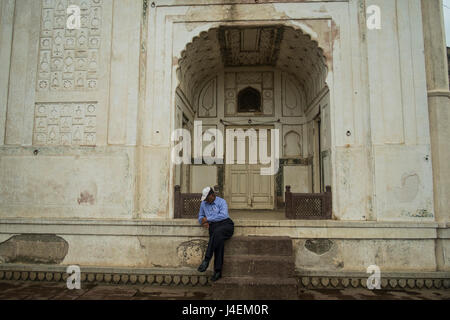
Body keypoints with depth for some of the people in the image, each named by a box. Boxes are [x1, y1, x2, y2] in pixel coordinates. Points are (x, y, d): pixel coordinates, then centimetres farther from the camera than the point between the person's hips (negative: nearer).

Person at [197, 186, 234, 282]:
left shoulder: (221, 202, 4)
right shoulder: (203, 204, 21)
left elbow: (223, 215, -12)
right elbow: (200, 216, 30)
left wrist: (208, 219, -10)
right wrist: (203, 222, 5)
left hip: (226, 225, -3)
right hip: (213, 227, 3)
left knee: (217, 232, -38)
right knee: (219, 242, -27)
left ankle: (206, 259, -35)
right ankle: (218, 271, -25)